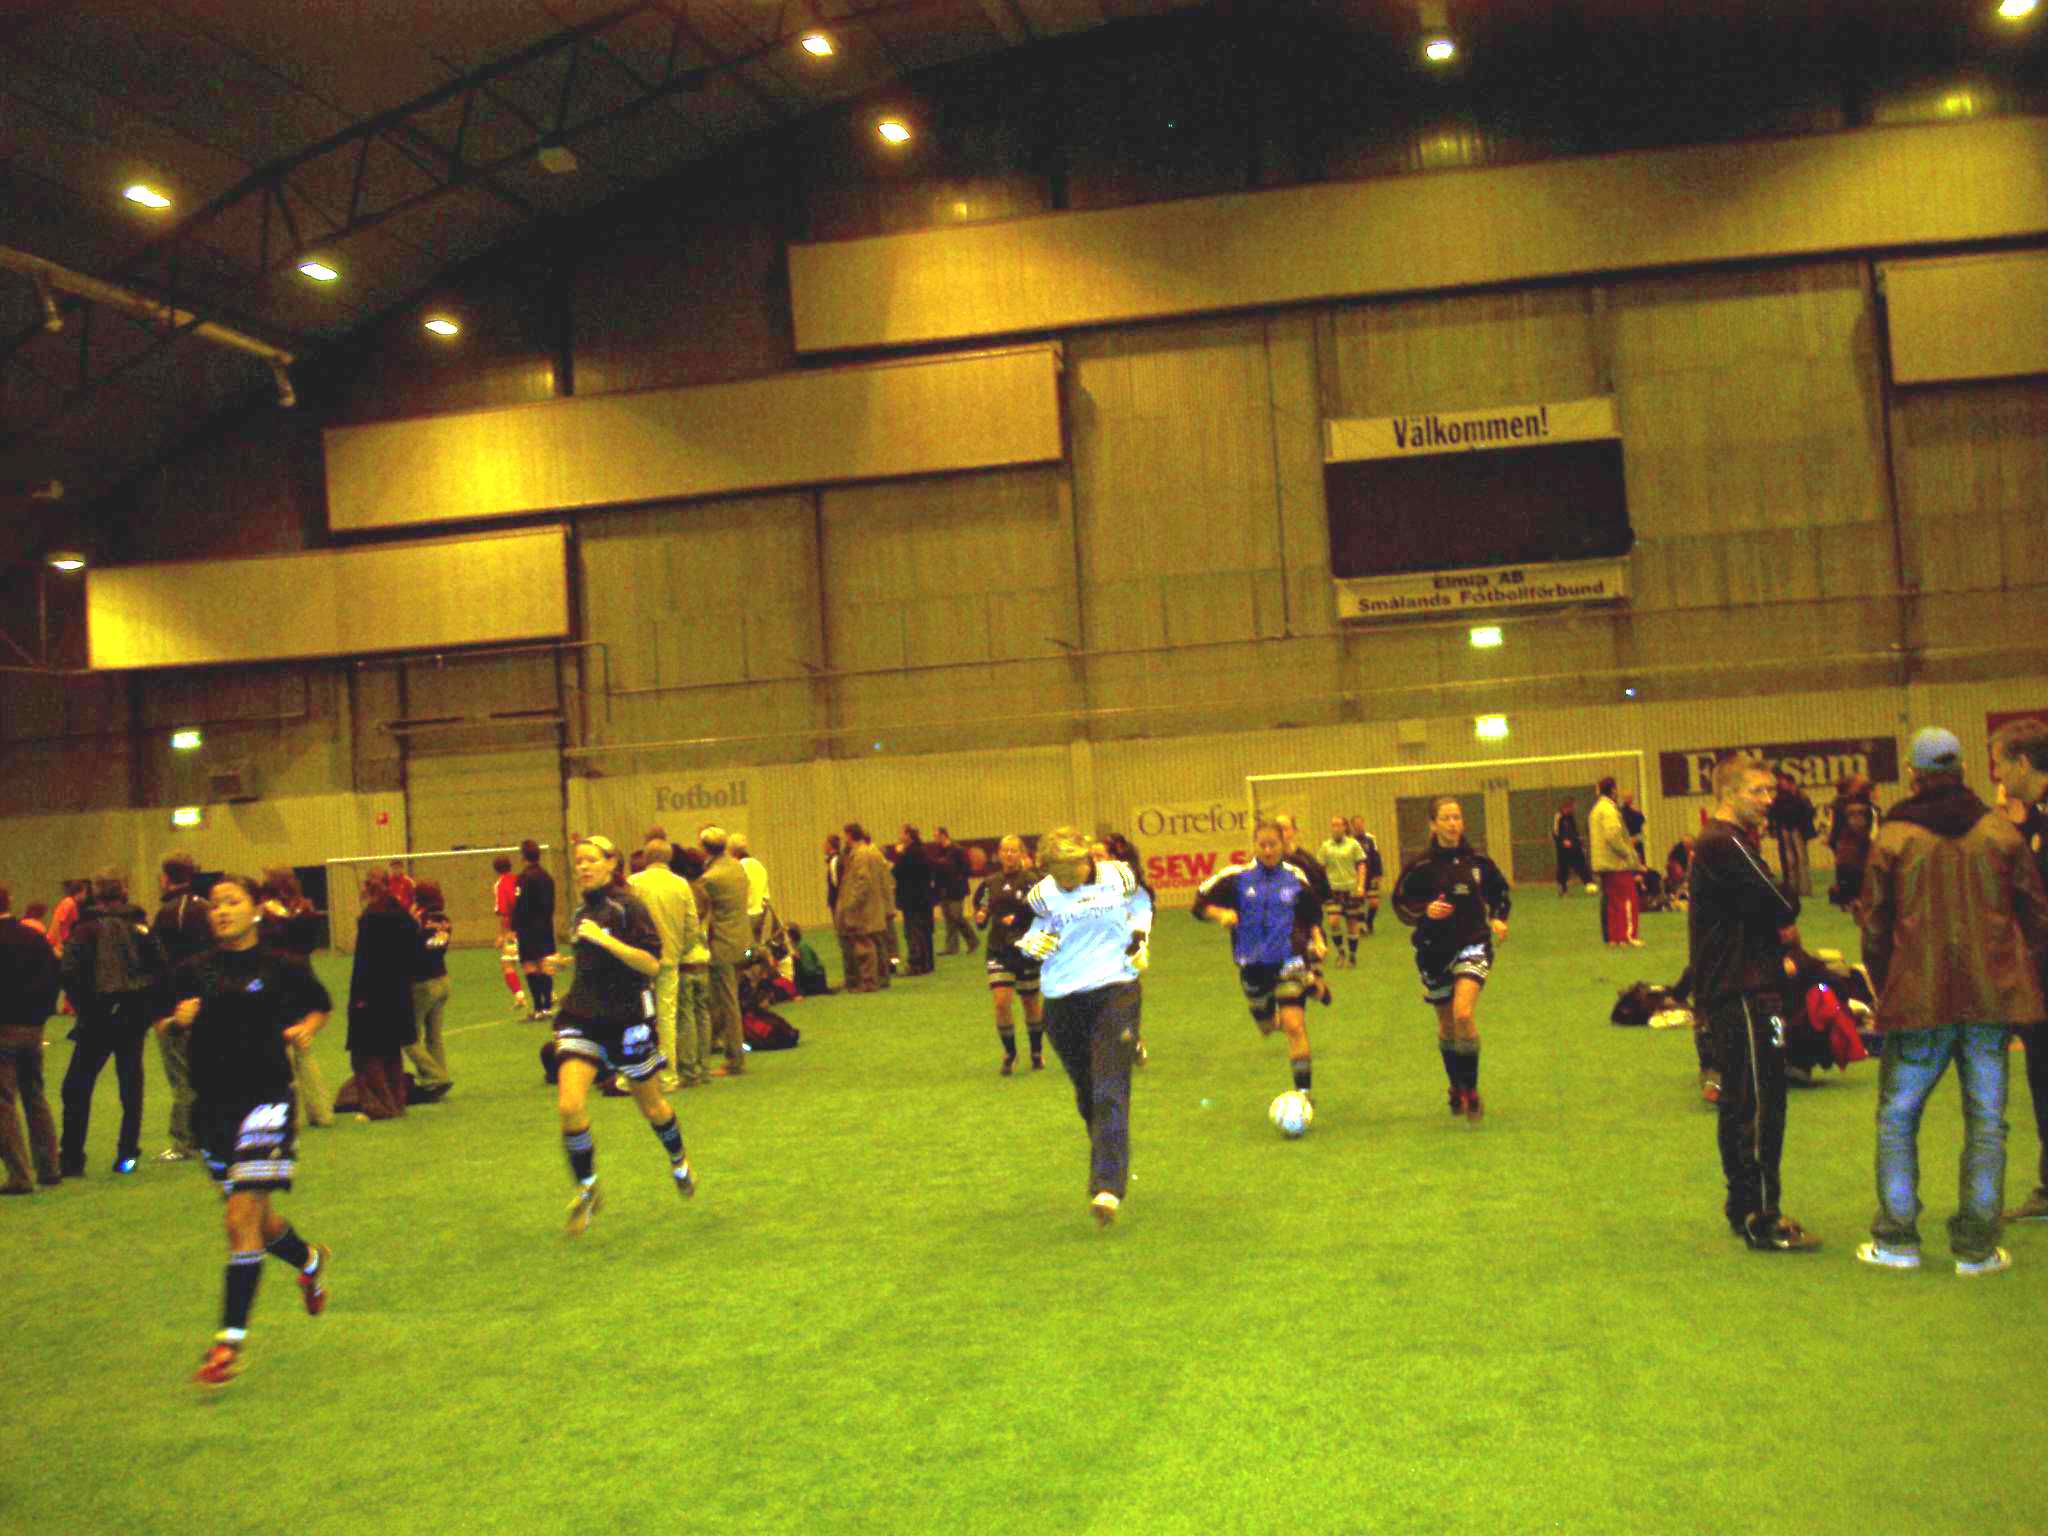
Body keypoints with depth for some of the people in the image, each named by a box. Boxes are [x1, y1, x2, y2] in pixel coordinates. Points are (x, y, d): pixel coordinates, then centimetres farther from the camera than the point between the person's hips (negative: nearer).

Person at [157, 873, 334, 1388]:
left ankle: (230, 1341, -6)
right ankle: (309, 1260, 48)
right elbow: (161, 1022, 9)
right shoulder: (192, 972, 3)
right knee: (253, 1215, 16)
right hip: (212, 1102, 4)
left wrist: (306, 1029, -6)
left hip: (265, 1098, -4)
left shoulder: (281, 967, -2)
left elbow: (320, 1005, 14)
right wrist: (177, 1021, -13)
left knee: (242, 1219, -11)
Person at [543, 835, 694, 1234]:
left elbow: (652, 963, -21)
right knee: (569, 1106, -13)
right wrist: (563, 962, 12)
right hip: (582, 1016, 5)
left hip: (627, 1017, -5)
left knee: (651, 1104, 12)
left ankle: (678, 1160, 42)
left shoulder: (628, 906, -11)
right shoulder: (583, 909, 10)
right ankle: (586, 1189, 5)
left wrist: (602, 939, -26)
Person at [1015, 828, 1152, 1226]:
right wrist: (1029, 942, -15)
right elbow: (1015, 930, 8)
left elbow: (1141, 900, 20)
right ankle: (1112, 1167, 37)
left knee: (1110, 1092, -15)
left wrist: (1140, 935, 5)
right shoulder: (1043, 895, -4)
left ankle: (1108, 1188, -22)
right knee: (1086, 1095, 14)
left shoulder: (1119, 877, -3)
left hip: (1116, 991, -2)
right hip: (1062, 1002, 2)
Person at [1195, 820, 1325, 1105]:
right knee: (1267, 1026, 17)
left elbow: (1313, 915, 15)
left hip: (1288, 960, -2)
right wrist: (1220, 913, -19)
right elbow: (1200, 905, 0)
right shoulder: (1236, 877, -3)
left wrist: (1317, 939, -2)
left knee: (1294, 1025, -16)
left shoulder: (1296, 878, 1)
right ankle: (1275, 1018, 55)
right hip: (1253, 964, 2)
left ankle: (1304, 1090, -8)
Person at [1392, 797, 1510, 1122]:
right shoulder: (1420, 866, -6)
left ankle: (1471, 1089, -6)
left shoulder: (1477, 861, -1)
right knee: (1446, 1024, 12)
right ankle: (1456, 1088, 36)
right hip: (1434, 950, 1)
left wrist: (1498, 918, -1)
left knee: (1464, 1014, -22)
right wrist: (1425, 911, -19)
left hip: (1473, 945, -1)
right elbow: (1400, 903, -2)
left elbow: (1499, 892, 15)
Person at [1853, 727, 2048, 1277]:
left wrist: (1886, 992, 13)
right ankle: (1977, 1247, 9)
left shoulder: (1892, 839, -4)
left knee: (1897, 1117, 10)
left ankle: (1897, 1239, 10)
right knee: (1985, 1121, 8)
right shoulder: (2000, 833, 2)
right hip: (1992, 1002, 2)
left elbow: (1874, 926, 0)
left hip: (1918, 999, -2)